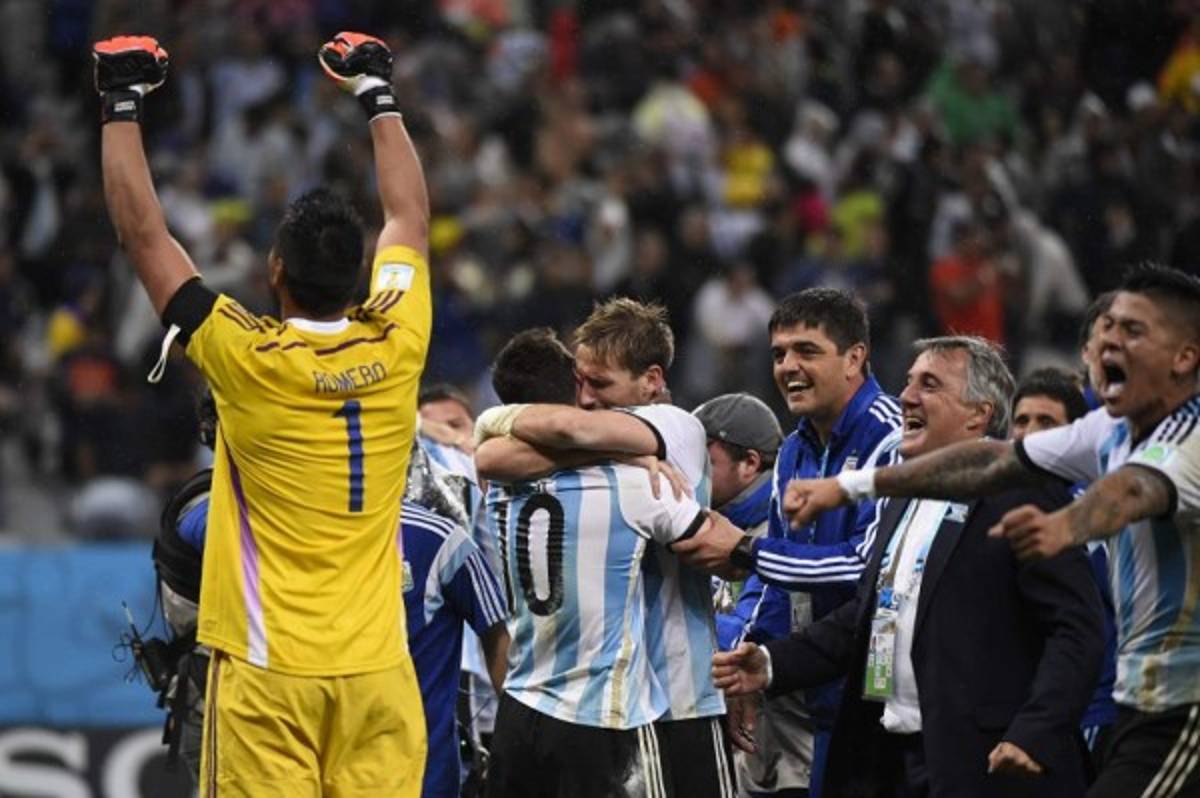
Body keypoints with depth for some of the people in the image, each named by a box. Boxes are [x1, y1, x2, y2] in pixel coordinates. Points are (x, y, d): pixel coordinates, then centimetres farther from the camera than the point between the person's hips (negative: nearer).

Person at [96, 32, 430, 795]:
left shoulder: (246, 360, -9)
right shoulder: (396, 347, 0)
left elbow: (142, 230, -1)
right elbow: (411, 217, 18)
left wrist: (124, 101, 8)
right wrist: (377, 90, 29)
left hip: (268, 671, -3)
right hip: (377, 669, 3)